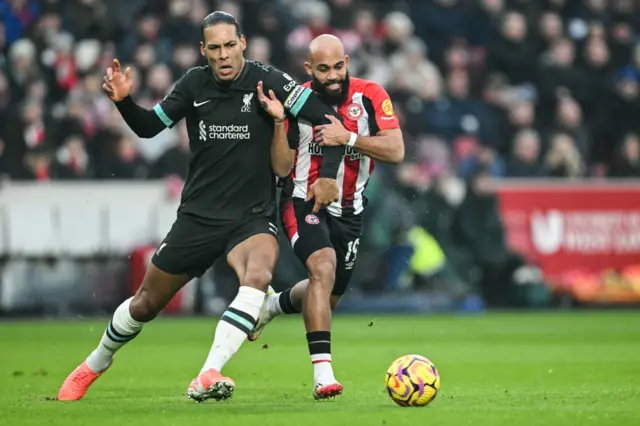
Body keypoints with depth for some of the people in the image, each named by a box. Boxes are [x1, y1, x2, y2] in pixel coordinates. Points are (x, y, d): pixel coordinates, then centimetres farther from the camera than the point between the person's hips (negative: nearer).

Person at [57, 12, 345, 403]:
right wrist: (124, 102, -10)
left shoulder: (267, 81, -11)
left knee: (258, 276, -36)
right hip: (199, 216, 3)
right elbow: (149, 127, 8)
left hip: (253, 218, -3)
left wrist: (328, 175, -15)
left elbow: (327, 119, -8)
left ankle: (208, 377, -40)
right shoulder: (195, 84, -1)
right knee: (146, 304, 11)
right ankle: (95, 365, 40)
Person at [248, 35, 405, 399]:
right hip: (304, 203, -3)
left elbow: (396, 151, -17)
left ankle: (275, 305, 51)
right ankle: (323, 372, -33)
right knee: (324, 267, -30)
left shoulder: (371, 96, -9)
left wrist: (348, 137, -27)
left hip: (349, 210, 4)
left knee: (328, 298, 16)